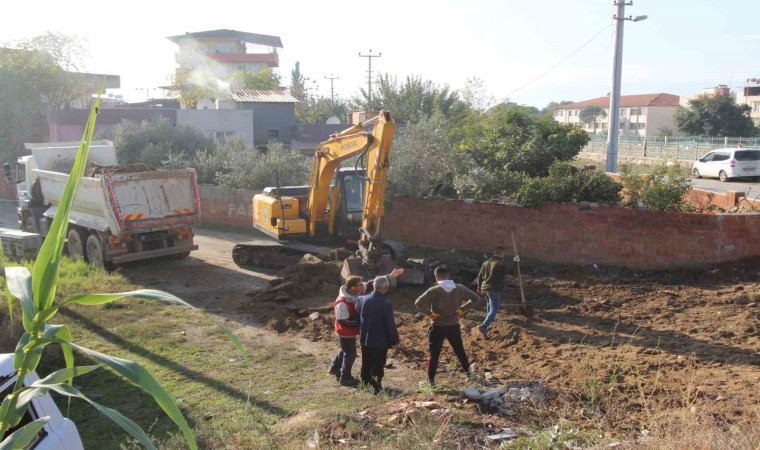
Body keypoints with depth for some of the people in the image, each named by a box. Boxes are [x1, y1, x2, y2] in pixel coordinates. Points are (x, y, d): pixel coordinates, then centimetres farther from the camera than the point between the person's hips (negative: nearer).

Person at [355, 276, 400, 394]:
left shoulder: (361, 299, -6)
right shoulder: (386, 303, -22)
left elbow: (357, 318, 6)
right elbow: (390, 324, -17)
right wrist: (394, 340, -5)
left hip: (365, 340, 5)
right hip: (380, 341, -5)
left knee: (366, 365, 18)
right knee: (378, 366, 8)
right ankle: (376, 388, 13)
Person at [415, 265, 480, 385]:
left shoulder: (434, 290, -16)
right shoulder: (459, 288, -4)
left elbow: (418, 303, -25)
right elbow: (475, 298, 2)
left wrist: (429, 313, -14)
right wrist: (462, 309, 2)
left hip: (438, 327, -3)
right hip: (454, 326, 3)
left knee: (434, 354, 9)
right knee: (460, 350, 21)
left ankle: (431, 379, 15)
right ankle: (468, 372, 32)